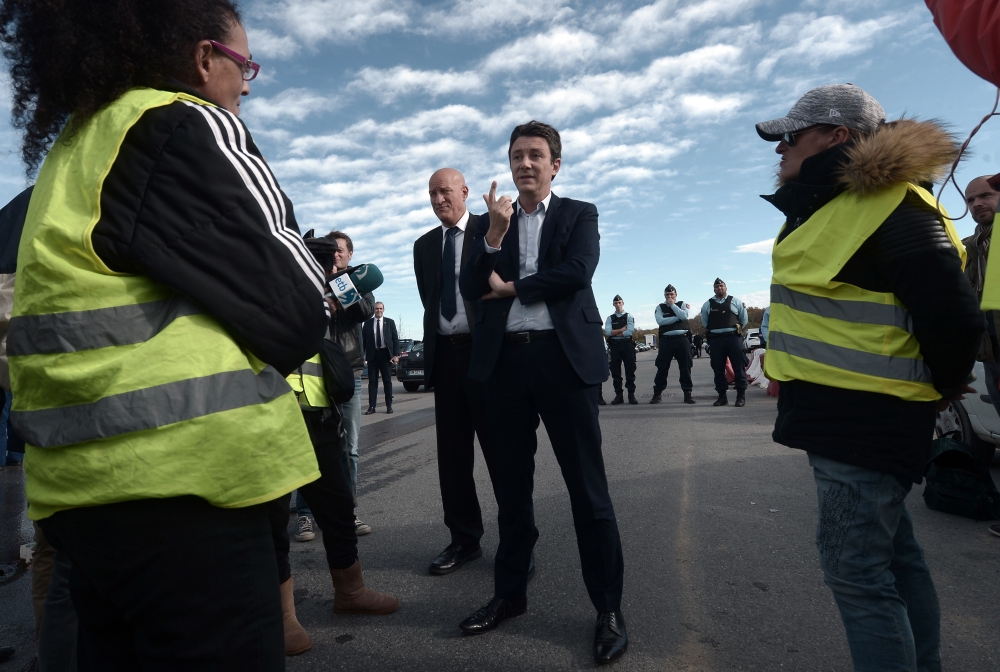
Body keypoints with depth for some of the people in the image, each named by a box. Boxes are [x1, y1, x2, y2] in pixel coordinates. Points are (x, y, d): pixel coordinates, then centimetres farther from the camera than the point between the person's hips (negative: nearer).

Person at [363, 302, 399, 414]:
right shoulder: (368, 323, 7)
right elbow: (364, 340, 7)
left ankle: (389, 406, 11)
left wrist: (396, 354, -6)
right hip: (372, 354, 1)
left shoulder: (390, 322, 6)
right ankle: (371, 406, 4)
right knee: (372, 381, 2)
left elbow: (395, 339, 4)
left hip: (385, 354, 0)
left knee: (387, 380, 5)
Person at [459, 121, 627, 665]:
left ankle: (608, 608, 14)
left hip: (563, 356, -3)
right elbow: (470, 289, 3)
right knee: (512, 483, 13)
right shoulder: (490, 221, 15)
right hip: (505, 360, 4)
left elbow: (578, 271, -10)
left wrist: (510, 287, -4)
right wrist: (494, 233, -10)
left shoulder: (579, 214, 8)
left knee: (587, 486, 0)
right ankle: (510, 593, 29)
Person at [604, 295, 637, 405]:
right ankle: (619, 395, 10)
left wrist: (614, 333, -6)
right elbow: (607, 332, -4)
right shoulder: (610, 318, 11)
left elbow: (629, 331, -9)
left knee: (630, 371, -1)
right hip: (614, 346, 2)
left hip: (627, 345, -2)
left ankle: (631, 395, 4)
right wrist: (621, 330, -8)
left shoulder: (629, 317, 6)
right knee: (615, 372, 3)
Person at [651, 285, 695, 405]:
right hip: (666, 340, 0)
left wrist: (672, 305, -4)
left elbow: (684, 316, -10)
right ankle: (657, 393, 8)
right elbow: (660, 321, -9)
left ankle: (687, 393, 11)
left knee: (685, 367, 2)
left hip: (682, 339, 1)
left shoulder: (682, 304, 11)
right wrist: (678, 317, -9)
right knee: (662, 367, 1)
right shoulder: (660, 307, 9)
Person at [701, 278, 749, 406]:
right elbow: (704, 321, 22)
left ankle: (741, 396, 4)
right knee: (718, 369, 4)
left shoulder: (735, 301, 6)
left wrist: (738, 329, 13)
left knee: (739, 367, -2)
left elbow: (744, 318, 13)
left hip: (733, 337, -2)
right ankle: (722, 396, 12)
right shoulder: (708, 304, 11)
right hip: (715, 340, 2)